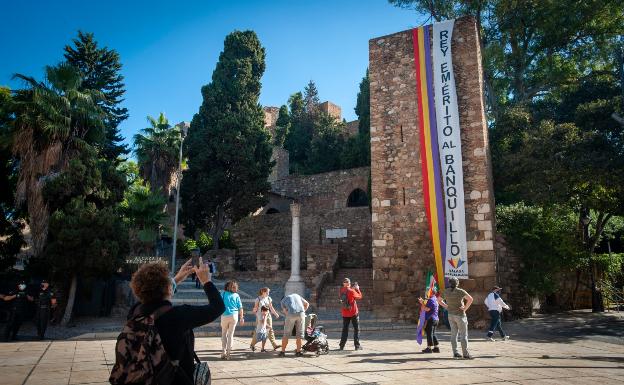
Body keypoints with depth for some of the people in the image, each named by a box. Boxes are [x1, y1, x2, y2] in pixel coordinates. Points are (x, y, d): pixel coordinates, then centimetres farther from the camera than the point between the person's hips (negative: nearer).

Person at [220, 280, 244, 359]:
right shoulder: (236, 295, 1)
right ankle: (228, 353, 12)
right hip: (234, 315, 1)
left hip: (225, 316, -1)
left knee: (224, 334, 14)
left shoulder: (223, 294, -1)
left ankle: (223, 352, 8)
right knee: (230, 334, 10)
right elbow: (240, 308, 1)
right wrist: (241, 318, 9)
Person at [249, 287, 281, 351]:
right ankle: (252, 345, 21)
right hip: (260, 317, -3)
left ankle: (274, 345, -9)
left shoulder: (269, 299, 7)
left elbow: (271, 308, 11)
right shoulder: (258, 299, -4)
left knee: (270, 329, -5)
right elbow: (255, 309, -3)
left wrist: (276, 314, 0)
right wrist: (255, 309, -26)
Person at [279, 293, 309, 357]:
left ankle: (283, 351, 15)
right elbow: (307, 304, 31)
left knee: (286, 334, 11)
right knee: (299, 334, 12)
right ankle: (298, 351, 14)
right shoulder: (296, 295, 34)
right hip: (301, 313, 2)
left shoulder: (282, 301, 26)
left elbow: (285, 312, 13)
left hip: (291, 314, -2)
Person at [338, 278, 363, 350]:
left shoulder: (341, 290, -1)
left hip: (345, 314, 5)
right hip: (353, 313, -5)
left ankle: (342, 346, 9)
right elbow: (360, 296, -4)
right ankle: (357, 346, 5)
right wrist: (357, 289, 8)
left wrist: (353, 288, 10)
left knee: (345, 329, 12)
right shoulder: (351, 291, -17)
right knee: (356, 329, 6)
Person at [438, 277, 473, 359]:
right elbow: (470, 299, -22)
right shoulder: (460, 291, -14)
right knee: (463, 335, 2)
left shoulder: (446, 292, 1)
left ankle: (455, 353, 10)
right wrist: (465, 308, -13)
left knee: (453, 334, 8)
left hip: (451, 315, 5)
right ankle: (465, 354, 3)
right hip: (460, 315, -5)